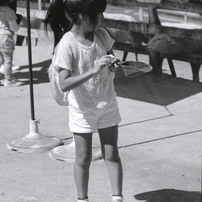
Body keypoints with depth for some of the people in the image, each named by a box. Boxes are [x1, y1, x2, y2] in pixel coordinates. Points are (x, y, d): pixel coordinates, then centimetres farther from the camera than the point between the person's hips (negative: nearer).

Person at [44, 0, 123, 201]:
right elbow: (64, 84, -29)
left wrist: (113, 62, -4)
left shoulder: (101, 34, -7)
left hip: (107, 104, 4)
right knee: (84, 157, 9)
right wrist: (93, 71, -37)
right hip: (83, 109, -4)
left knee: (111, 155, 9)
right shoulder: (67, 44, -22)